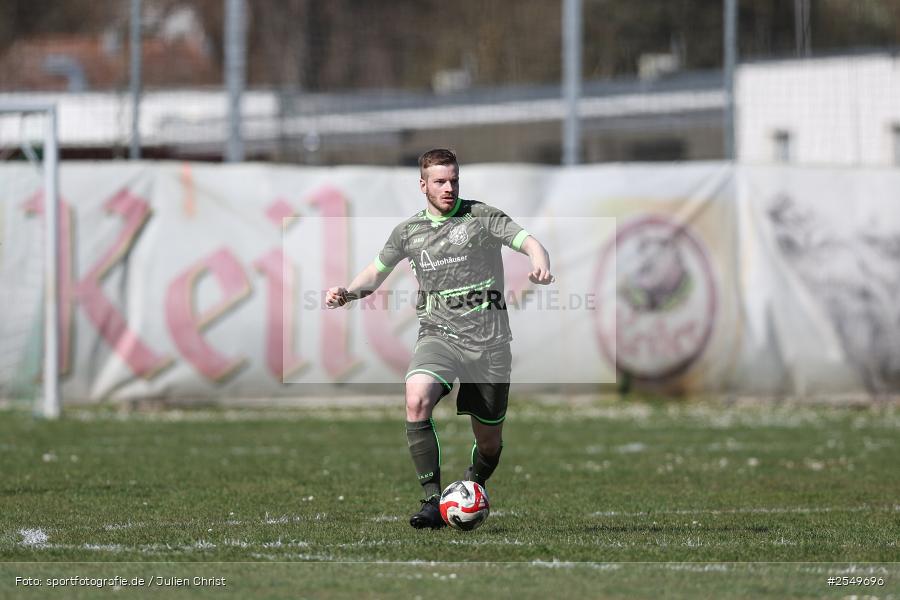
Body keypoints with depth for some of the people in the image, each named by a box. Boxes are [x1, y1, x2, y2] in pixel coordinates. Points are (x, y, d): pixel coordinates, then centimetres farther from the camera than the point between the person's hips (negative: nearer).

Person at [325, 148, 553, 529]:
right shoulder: (409, 231, 9)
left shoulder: (481, 217, 0)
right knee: (417, 400, -31)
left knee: (489, 441, 7)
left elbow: (529, 243, -10)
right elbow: (377, 272, 23)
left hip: (489, 340, -1)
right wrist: (348, 293, 4)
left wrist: (540, 266, -33)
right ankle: (432, 501, -27)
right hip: (439, 335, 1)